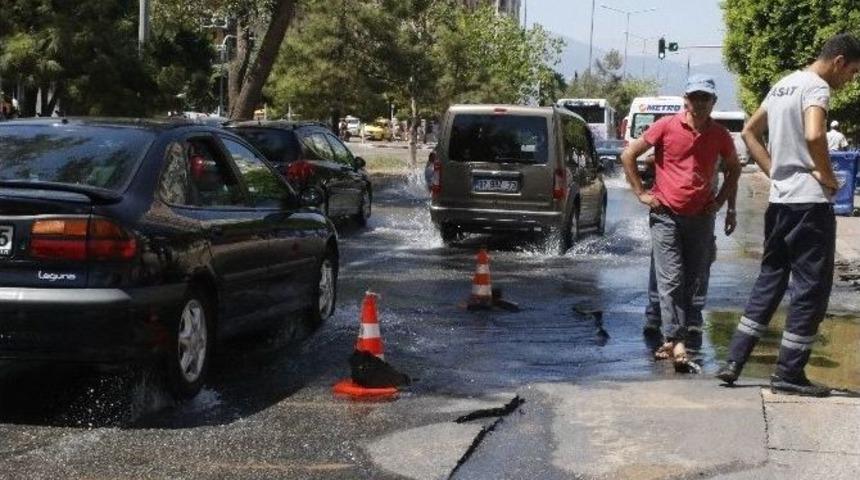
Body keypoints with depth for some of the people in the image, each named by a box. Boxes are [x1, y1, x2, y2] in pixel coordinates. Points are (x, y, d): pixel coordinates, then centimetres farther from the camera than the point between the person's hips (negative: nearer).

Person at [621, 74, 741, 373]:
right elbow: (628, 155, 3)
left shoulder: (719, 135, 5)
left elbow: (734, 168, 23)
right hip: (666, 216, -3)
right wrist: (641, 193, -1)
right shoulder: (666, 127, -4)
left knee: (697, 280, 4)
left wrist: (722, 201, 11)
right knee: (671, 280, -10)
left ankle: (674, 339, 14)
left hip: (702, 217, 3)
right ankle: (678, 342, -12)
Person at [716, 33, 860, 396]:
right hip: (810, 202, -9)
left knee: (769, 280, 16)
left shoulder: (783, 85, 16)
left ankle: (733, 361, 13)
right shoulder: (816, 87, -12)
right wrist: (828, 176, -14)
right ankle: (789, 373, 3)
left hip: (779, 200, 9)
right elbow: (813, 136, -30)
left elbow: (749, 132, 23)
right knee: (811, 287, 0)